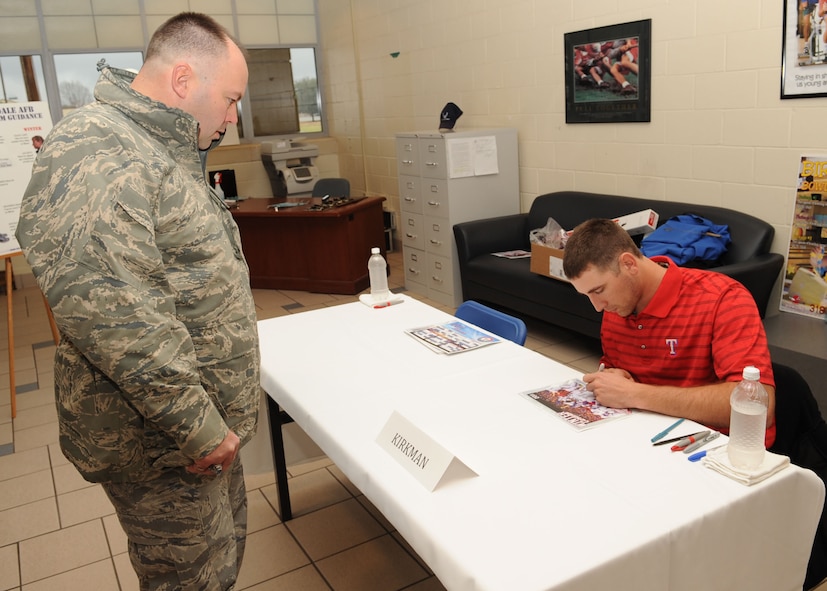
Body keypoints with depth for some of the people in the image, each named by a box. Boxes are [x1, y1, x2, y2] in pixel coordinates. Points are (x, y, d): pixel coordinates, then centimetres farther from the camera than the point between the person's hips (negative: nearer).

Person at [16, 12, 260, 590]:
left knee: (228, 542, 23)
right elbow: (111, 315, -31)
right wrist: (197, 426, -24)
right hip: (160, 440, -9)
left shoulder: (169, 152, 12)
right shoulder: (94, 152, -22)